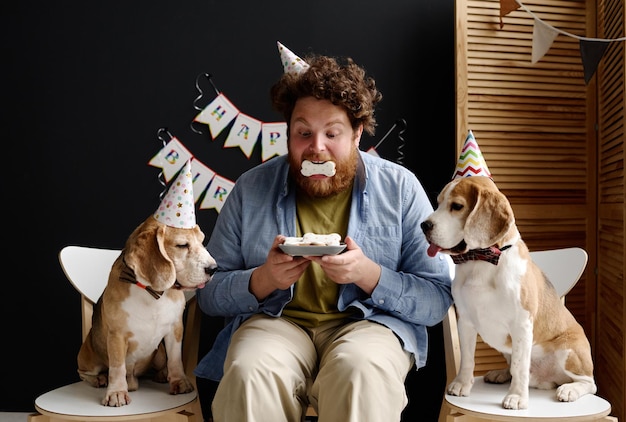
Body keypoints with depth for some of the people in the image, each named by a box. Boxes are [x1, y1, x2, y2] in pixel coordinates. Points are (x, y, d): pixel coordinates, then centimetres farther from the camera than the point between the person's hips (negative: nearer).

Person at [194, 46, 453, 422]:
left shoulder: (400, 188, 0)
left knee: (361, 372, -35)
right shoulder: (251, 189, 4)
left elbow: (438, 300, -2)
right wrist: (263, 280, -15)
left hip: (370, 321, 0)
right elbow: (208, 294, 6)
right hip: (275, 321, 1)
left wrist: (368, 274, -19)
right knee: (248, 373, -32)